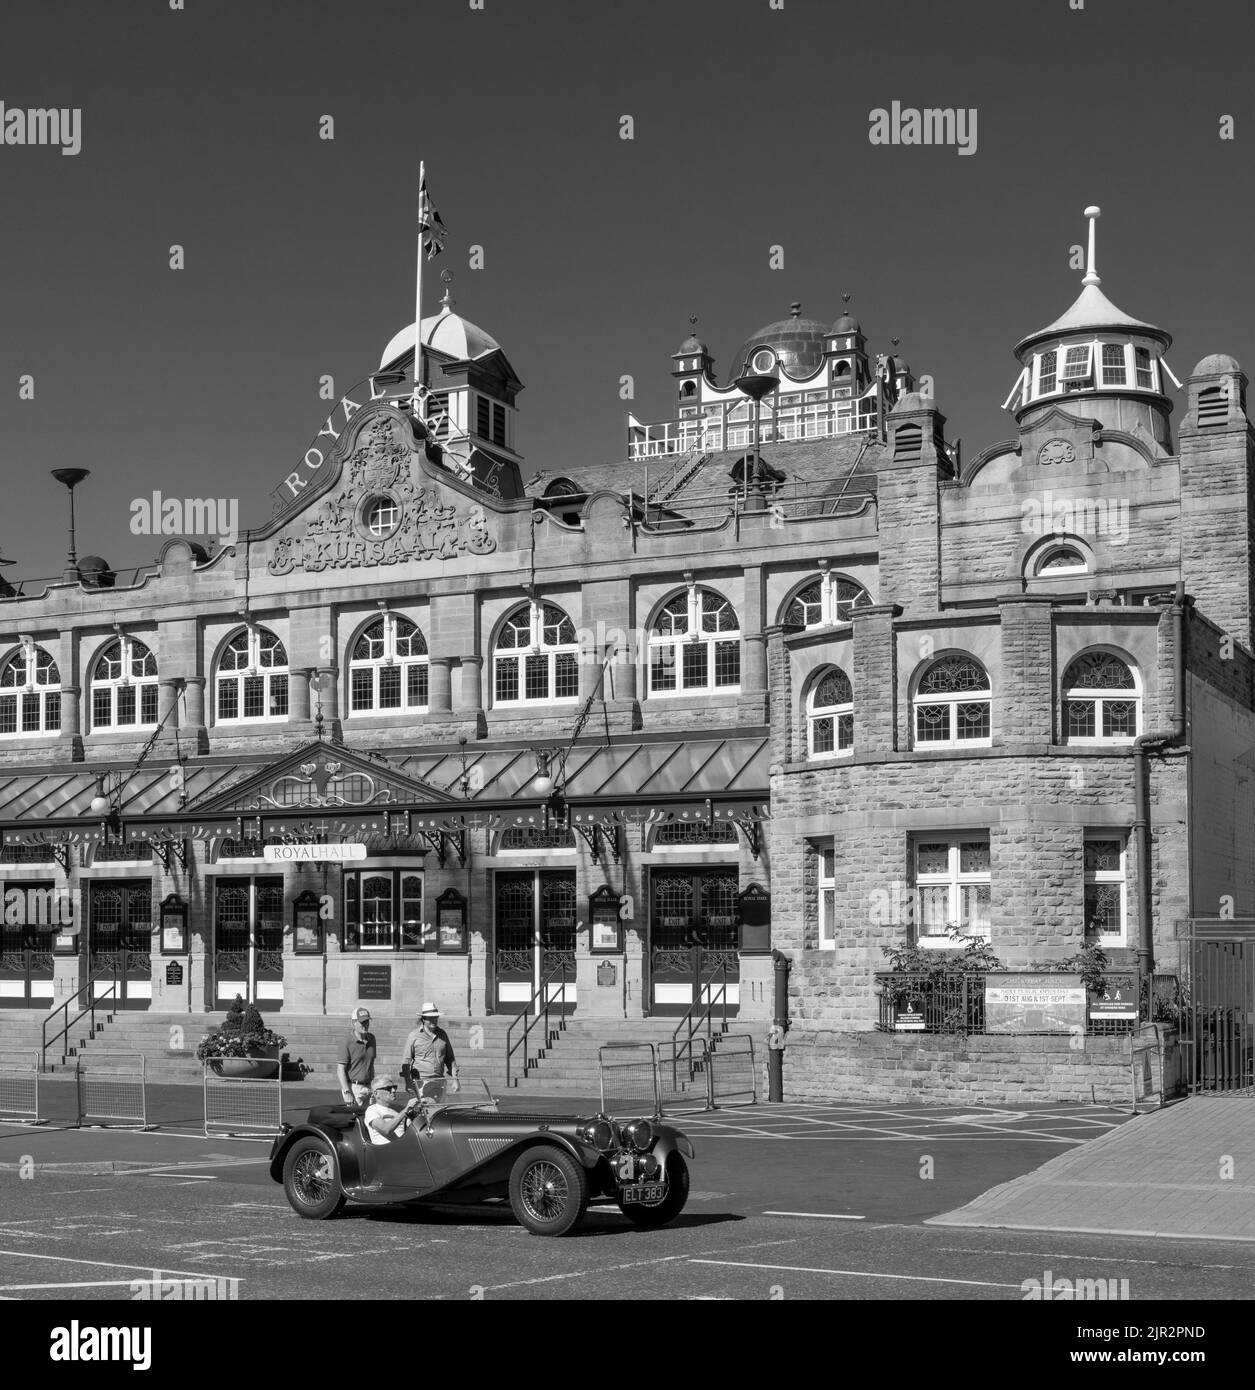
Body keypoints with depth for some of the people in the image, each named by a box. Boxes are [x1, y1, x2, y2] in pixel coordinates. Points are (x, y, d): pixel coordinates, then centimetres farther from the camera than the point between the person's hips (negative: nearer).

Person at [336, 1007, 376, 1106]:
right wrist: (347, 1092, -20)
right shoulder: (347, 1043, -11)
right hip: (353, 1087, -6)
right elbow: (340, 1069, -13)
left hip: (367, 1086, 6)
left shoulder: (371, 1038, 10)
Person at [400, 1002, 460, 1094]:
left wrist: (455, 1079, 12)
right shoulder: (414, 1036, 0)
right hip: (421, 1082, -4)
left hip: (439, 1081, 4)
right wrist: (408, 1081, -9)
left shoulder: (442, 1034, 13)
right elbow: (406, 1061, -1)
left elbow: (449, 1059, 18)